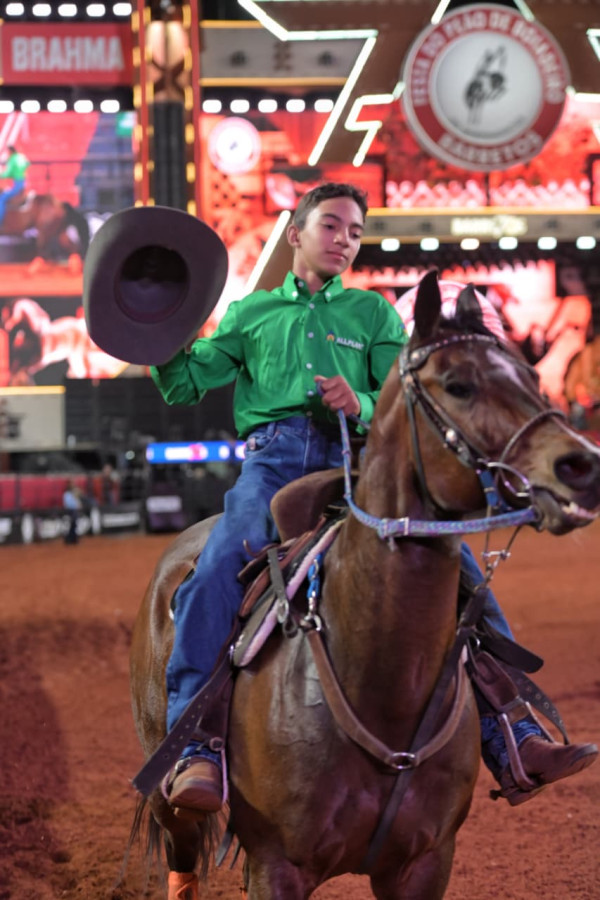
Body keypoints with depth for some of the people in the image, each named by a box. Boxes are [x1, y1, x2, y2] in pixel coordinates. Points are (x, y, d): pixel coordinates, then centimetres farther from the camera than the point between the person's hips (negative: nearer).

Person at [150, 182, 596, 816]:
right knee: (217, 573, -30)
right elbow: (183, 384, 19)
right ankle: (197, 750, -32)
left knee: (455, 568, -17)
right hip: (275, 452, -1)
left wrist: (363, 404, -11)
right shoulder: (251, 313, 24)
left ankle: (512, 737, -18)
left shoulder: (374, 313, 24)